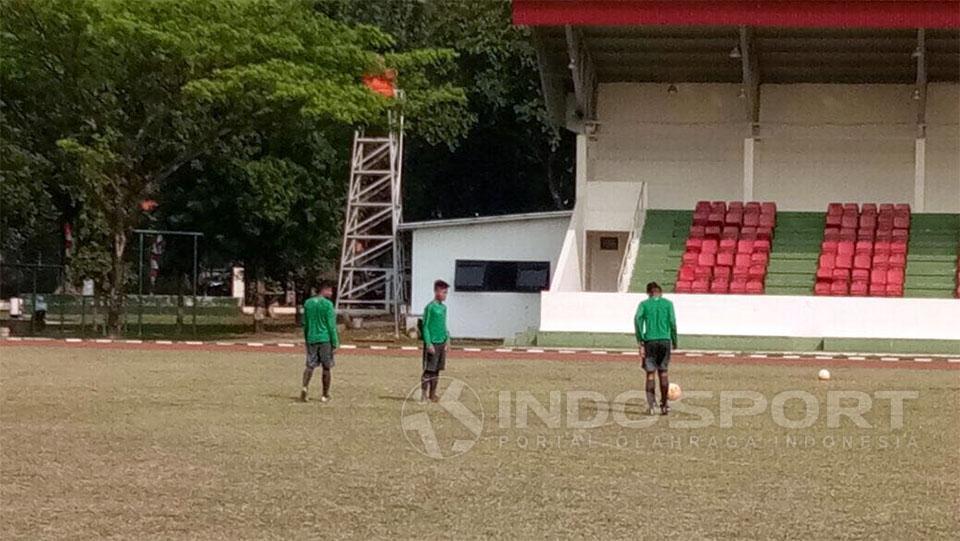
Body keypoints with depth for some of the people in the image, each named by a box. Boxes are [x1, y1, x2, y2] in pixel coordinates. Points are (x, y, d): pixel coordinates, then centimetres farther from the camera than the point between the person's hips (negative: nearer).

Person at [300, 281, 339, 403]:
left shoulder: (308, 303, 7)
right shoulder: (327, 304, -9)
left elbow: (305, 324, 13)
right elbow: (331, 325, -9)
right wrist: (335, 343, -4)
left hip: (311, 338, 4)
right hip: (325, 338, -4)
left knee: (310, 365, 4)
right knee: (326, 367, 6)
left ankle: (304, 386, -21)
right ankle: (325, 395, 10)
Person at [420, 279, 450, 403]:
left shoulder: (443, 307, 12)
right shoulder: (430, 307, -10)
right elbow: (425, 327, -11)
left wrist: (446, 339, 12)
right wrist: (429, 344, -15)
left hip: (441, 343, 7)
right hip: (432, 343, -7)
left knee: (437, 370, 10)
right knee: (428, 370, -4)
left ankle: (432, 394, 16)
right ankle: (423, 395, 1)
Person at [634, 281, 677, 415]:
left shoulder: (644, 304, 6)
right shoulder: (668, 304, 8)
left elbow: (638, 320, -8)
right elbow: (672, 322, -1)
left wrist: (640, 341, -7)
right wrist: (674, 342, 5)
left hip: (650, 340, -1)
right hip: (665, 340, 1)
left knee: (650, 373, 2)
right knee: (663, 372, 11)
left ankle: (651, 404, -8)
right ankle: (664, 405, 13)